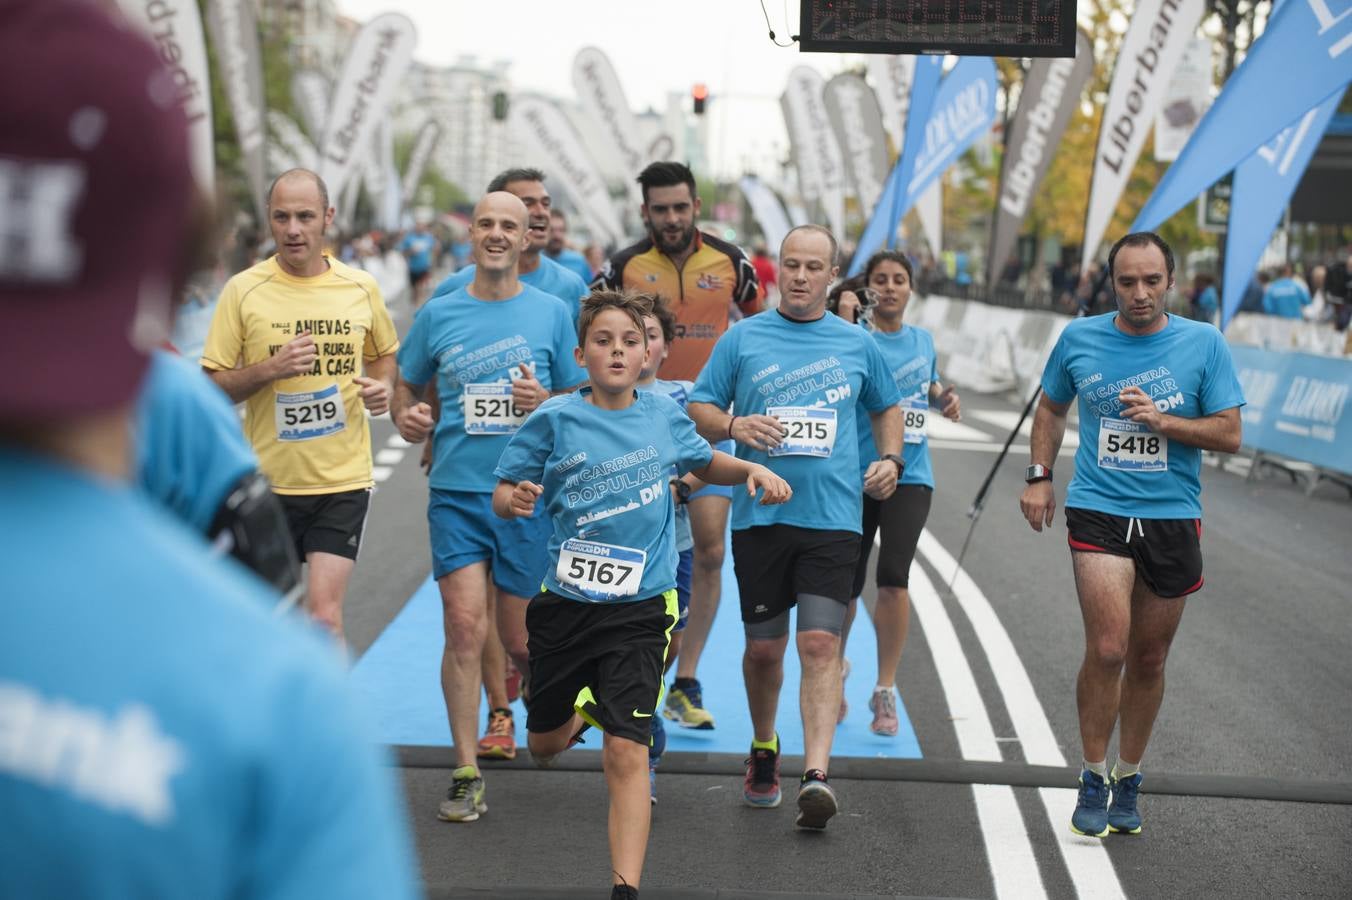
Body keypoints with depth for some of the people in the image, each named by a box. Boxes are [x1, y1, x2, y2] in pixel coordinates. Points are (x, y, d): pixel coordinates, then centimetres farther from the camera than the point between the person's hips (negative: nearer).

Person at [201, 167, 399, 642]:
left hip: (343, 479, 0)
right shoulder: (243, 291, -4)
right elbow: (213, 387, -3)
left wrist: (383, 386, -3)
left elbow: (384, 353, 19)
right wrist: (269, 369, -19)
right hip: (270, 478, 1)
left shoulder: (361, 287, 1)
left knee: (325, 613, -12)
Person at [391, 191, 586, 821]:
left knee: (522, 639, 6)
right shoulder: (438, 313, 6)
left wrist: (547, 403, -12)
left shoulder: (551, 313, 4)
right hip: (456, 492, 0)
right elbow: (407, 387, 17)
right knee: (464, 627, -9)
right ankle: (465, 774, -2)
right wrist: (408, 419, -4)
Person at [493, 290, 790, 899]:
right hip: (565, 601, 1)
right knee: (545, 745, 19)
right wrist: (513, 500, -26)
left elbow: (705, 463, 21)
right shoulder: (556, 420, -6)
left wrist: (752, 470, 2)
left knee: (626, 754, -13)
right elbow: (503, 494, -3)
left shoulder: (664, 415, 1)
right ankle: (583, 711, 54)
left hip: (640, 607, -1)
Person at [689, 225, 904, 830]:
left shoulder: (857, 344, 10)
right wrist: (733, 424, -14)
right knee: (764, 647, 8)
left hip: (832, 516, 0)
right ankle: (764, 748, 32)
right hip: (759, 515, 1)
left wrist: (890, 459, 7)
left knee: (820, 644, -12)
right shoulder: (742, 338, 6)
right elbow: (699, 409, 7)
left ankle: (816, 775, -17)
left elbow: (887, 406, 25)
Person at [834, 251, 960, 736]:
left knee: (893, 577, -14)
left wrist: (945, 397, 7)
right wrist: (844, 326, -30)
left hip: (909, 475, 2)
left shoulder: (923, 340, 11)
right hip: (857, 473, -2)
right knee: (847, 583, 5)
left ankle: (885, 691, -2)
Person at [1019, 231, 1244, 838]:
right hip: (1098, 512, -1)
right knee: (1107, 649, -15)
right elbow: (1051, 407, 19)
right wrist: (1039, 476, 10)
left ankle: (1128, 781, 27)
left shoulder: (1204, 344, -1)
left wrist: (1161, 421, -16)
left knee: (1148, 660, 10)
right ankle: (1093, 781, 2)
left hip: (1173, 516, 1)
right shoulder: (1079, 339, 2)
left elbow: (1230, 434, -2)